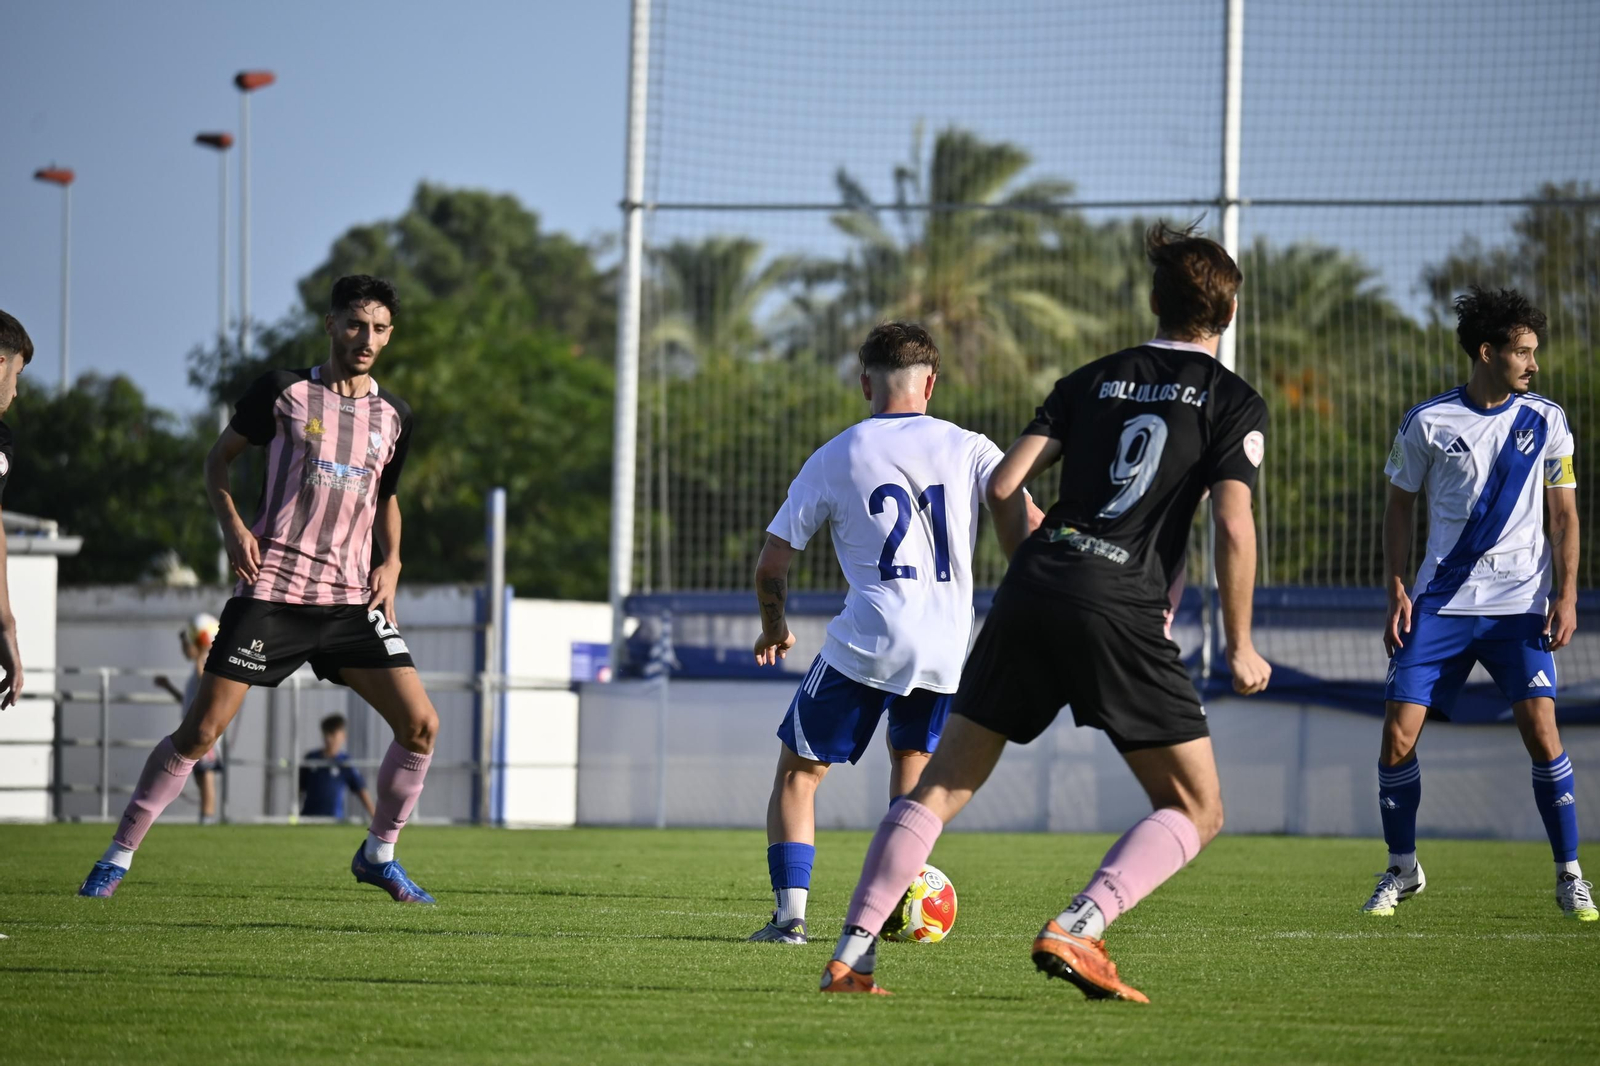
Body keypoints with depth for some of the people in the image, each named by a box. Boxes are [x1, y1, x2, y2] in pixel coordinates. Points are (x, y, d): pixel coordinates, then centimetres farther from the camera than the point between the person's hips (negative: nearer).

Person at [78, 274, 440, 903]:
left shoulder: (393, 416, 10)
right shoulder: (283, 391, -1)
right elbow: (219, 458, 10)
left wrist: (390, 561, 9)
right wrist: (233, 528, -6)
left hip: (353, 599, 4)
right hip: (272, 588, -4)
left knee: (421, 725, -7)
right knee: (201, 730, -9)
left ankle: (379, 855, 14)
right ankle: (118, 856, 3)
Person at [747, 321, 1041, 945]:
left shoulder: (832, 459, 6)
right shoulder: (968, 449, 7)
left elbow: (772, 565, 9)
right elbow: (1031, 526, -3)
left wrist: (774, 630, 27)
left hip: (865, 643, -2)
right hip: (947, 648, 2)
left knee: (798, 772, 11)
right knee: (912, 756, 28)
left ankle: (790, 911, -3)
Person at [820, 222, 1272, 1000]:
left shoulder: (1093, 380, 19)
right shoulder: (1232, 402, 7)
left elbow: (1004, 487, 12)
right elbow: (1234, 528, -6)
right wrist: (1240, 649, 3)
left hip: (1033, 590, 4)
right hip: (1122, 609, -4)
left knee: (943, 785, 13)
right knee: (1196, 811, 5)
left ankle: (852, 952, 4)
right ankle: (1077, 929, -16)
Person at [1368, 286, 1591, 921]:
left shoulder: (1545, 421, 4)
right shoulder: (1427, 423, 1)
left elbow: (1564, 513, 8)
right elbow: (1400, 508, 9)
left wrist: (1566, 594, -3)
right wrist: (1396, 594, 1)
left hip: (1520, 605, 0)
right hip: (1440, 603, 0)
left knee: (1540, 729, -15)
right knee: (1398, 736, -6)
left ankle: (1570, 875, -2)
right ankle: (1403, 869, 14)